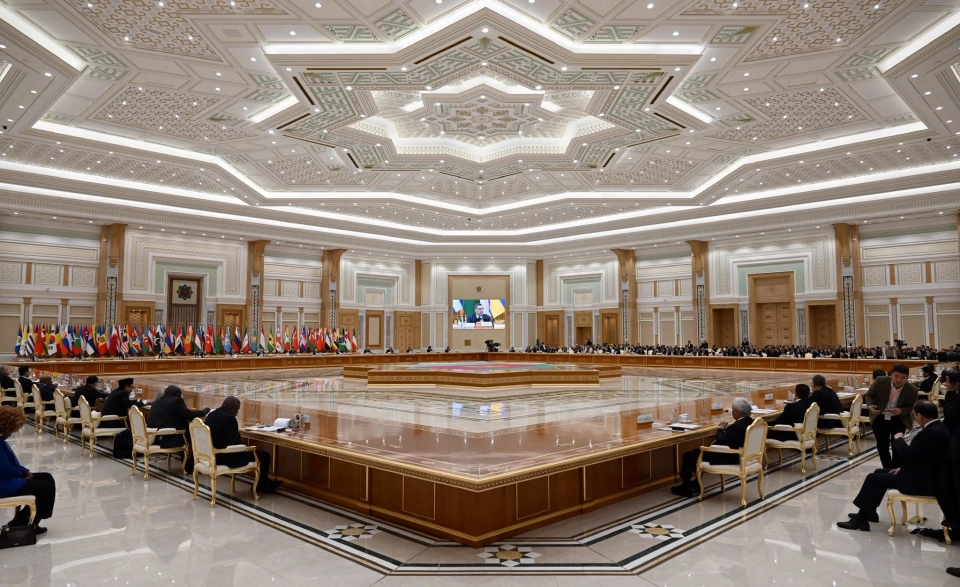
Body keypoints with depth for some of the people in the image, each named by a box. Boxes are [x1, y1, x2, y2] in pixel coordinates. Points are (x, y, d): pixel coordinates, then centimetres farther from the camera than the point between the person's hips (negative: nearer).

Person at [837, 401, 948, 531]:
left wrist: (899, 439, -4)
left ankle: (860, 519, 5)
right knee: (880, 473, 18)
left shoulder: (931, 432, -26)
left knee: (873, 478, -4)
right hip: (926, 475, 10)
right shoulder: (938, 428, 7)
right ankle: (868, 512, 25)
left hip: (922, 482, -10)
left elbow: (908, 454, -22)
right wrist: (904, 468, 10)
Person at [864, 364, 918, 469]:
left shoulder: (912, 390, -17)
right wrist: (870, 406, -25)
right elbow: (869, 395, -4)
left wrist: (901, 411, -28)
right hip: (880, 418, 1)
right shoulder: (880, 381, -18)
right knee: (882, 445, 7)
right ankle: (887, 469, 23)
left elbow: (912, 407, -6)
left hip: (899, 420, -1)